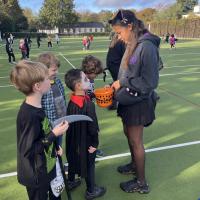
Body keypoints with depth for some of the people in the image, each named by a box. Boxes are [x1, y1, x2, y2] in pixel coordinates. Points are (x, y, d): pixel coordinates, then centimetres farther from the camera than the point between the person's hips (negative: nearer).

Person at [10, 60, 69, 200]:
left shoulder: (35, 107, -4)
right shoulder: (30, 115, -32)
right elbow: (28, 150, -28)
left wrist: (54, 147, 10)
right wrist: (54, 134, -25)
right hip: (36, 176, -8)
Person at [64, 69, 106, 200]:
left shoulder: (72, 101, -8)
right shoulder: (88, 105, -30)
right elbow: (92, 126, -24)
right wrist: (95, 143, -11)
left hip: (74, 139, 7)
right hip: (86, 141, -7)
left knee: (74, 159, 25)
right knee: (89, 164, 13)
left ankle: (71, 182, 48)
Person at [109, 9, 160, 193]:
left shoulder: (147, 46, -22)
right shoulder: (133, 45, 4)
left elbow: (150, 82, -23)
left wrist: (123, 83, -17)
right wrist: (116, 85, 1)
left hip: (139, 102, -8)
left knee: (135, 141, 5)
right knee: (128, 134, 22)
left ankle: (141, 183, 26)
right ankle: (134, 164, 47)